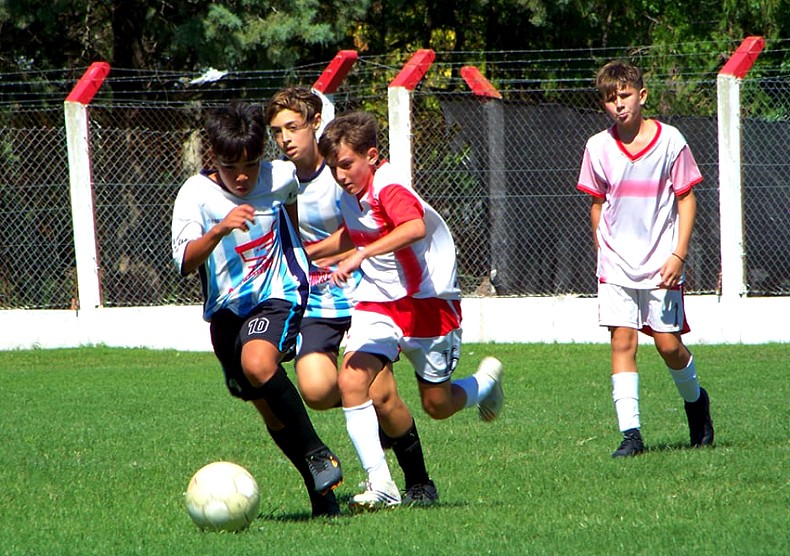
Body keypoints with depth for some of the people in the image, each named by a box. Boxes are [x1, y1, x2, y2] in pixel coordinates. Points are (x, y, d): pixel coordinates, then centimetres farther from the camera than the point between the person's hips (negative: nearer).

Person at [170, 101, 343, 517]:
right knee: (270, 410, 7)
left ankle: (316, 452, -17)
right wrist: (220, 230, -42)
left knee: (258, 364, -31)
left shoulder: (281, 177, -8)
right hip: (226, 307, 2)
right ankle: (321, 488, 22)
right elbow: (184, 262, -28)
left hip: (278, 295, -2)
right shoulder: (196, 194, -14)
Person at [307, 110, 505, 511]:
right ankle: (379, 484, -16)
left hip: (427, 301, -7)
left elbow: (415, 227, -46)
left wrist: (360, 254, -54)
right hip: (377, 301, 7)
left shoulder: (389, 189, -23)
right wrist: (310, 252, 23)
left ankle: (487, 380, 41)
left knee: (437, 406, 6)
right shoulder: (350, 195, 4)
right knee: (351, 381, -17)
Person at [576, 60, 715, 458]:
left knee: (668, 344, 0)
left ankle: (695, 400, 30)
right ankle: (630, 433, -8)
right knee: (622, 343, -7)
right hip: (616, 266, 2)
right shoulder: (598, 148, 2)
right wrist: (603, 253, 12)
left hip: (661, 265, -2)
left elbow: (686, 200, -1)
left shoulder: (670, 141, -5)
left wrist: (678, 254, -9)